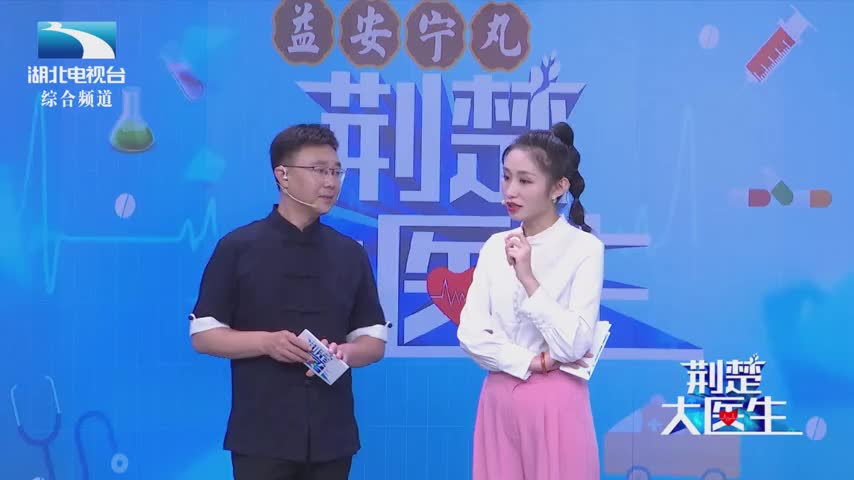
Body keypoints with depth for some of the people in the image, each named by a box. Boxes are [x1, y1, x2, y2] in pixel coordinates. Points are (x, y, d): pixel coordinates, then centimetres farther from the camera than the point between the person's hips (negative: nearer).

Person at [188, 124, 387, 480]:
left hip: (331, 434, 4)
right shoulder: (238, 247, -1)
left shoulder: (350, 254, 9)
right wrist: (266, 342, -16)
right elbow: (203, 334, -1)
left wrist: (345, 351, -11)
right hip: (261, 435, -3)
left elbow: (374, 341, 11)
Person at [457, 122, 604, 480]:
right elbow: (470, 334, 1)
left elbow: (572, 345, -15)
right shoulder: (495, 247, 8)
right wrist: (534, 362, -9)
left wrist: (528, 279, -18)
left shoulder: (585, 248, -7)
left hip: (555, 404, -4)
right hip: (499, 401, 5)